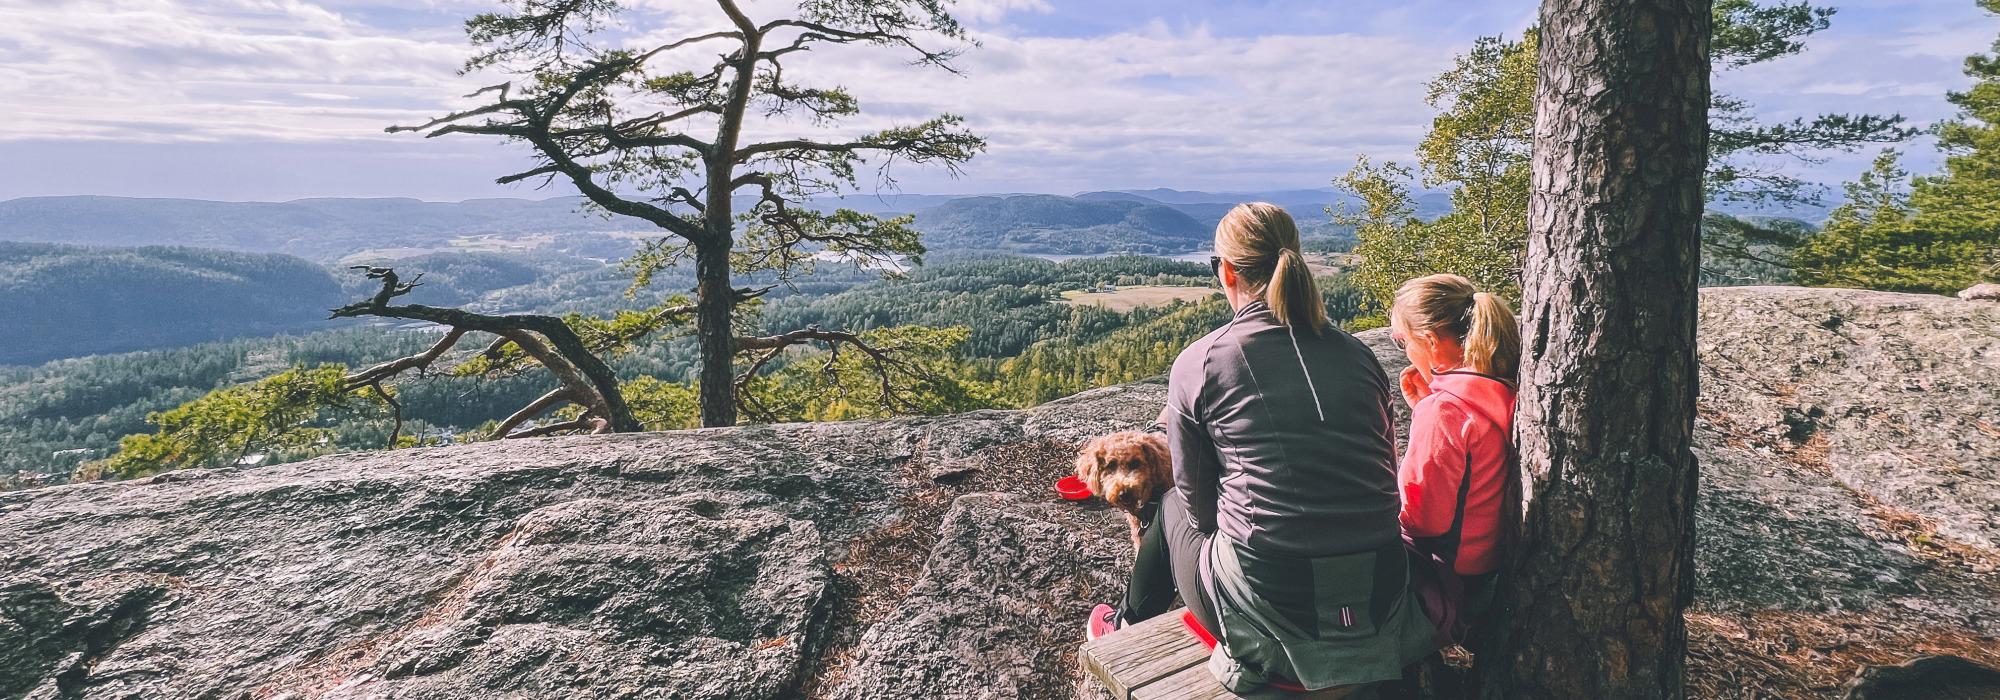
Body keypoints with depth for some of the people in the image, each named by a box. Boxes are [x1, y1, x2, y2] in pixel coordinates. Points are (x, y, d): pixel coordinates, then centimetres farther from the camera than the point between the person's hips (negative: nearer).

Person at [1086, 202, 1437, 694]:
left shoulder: (1198, 364, -9)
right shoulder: (1358, 355, 3)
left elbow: (1198, 504, -1)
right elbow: (1383, 476, 12)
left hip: (1269, 611, -4)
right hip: (1381, 604, 5)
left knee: (1171, 507, 26)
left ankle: (1129, 628, 53)